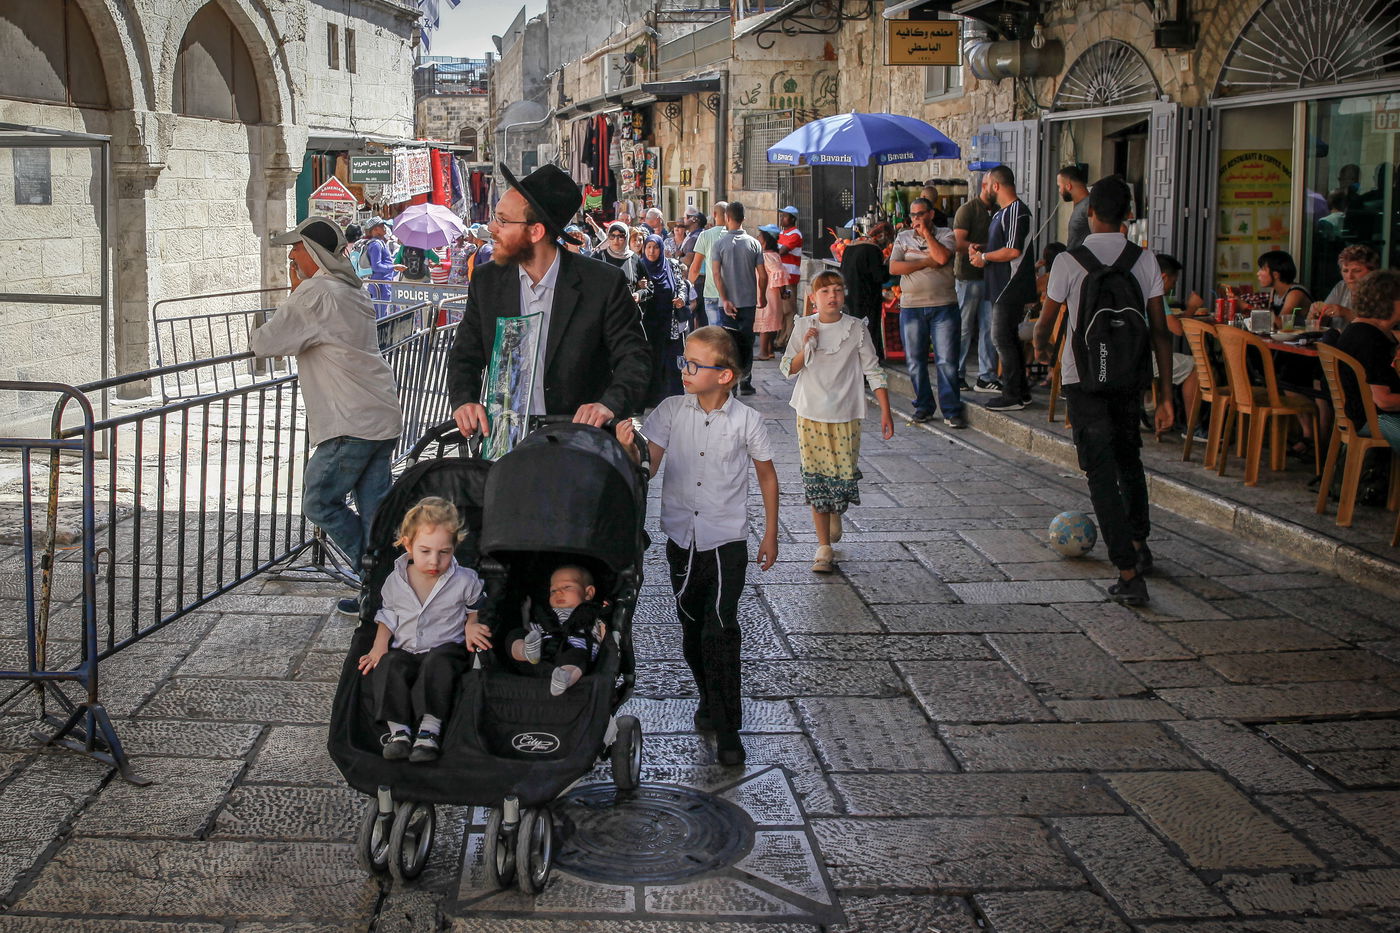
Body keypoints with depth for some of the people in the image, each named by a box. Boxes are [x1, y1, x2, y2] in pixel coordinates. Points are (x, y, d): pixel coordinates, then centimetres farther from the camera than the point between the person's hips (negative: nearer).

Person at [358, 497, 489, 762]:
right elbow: (387, 616, 15)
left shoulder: (464, 580, -5)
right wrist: (379, 646, 1)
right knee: (387, 666, -27)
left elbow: (477, 607, 14)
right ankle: (398, 731, -29)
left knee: (439, 663, -35)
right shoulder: (395, 581, 2)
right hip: (405, 651, 2)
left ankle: (430, 730, -36)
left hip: (447, 648, -2)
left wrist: (471, 625, -6)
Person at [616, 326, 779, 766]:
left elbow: (767, 475, 5)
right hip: (681, 538, 3)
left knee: (720, 630, -10)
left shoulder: (746, 421, -8)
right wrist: (628, 449, -30)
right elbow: (647, 466, -8)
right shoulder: (671, 411, -3)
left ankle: (727, 728, 0)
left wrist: (770, 534, 7)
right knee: (692, 629, 15)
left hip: (727, 542, -3)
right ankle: (709, 699, 37)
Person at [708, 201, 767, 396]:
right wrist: (762, 296, 14)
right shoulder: (753, 243, -1)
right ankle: (745, 382, 11)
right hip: (749, 301, 2)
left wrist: (725, 300, -14)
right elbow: (762, 275, -1)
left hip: (728, 303, -1)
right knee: (746, 341, 9)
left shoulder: (719, 243, -7)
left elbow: (716, 273, -14)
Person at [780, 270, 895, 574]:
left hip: (845, 415, 0)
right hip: (810, 414, 1)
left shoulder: (856, 329, -3)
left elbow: (873, 371, 0)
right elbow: (787, 369, 3)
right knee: (816, 478, -1)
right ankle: (824, 547, 5)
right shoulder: (803, 327, 0)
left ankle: (835, 513, 36)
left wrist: (885, 411, -4)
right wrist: (805, 348, -15)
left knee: (843, 474, 0)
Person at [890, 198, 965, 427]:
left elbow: (942, 257, -16)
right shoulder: (903, 238, 12)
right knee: (915, 361, 6)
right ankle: (924, 407, 18)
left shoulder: (945, 235, 5)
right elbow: (894, 267, -3)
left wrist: (926, 231, -7)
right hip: (911, 307, 3)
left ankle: (951, 411, 0)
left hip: (943, 306, -2)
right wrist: (927, 262, -9)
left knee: (947, 361, -5)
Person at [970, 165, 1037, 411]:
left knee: (1002, 339, -8)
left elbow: (1013, 251, -23)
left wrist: (984, 257, -11)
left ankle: (1013, 396, -4)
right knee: (1009, 338, 14)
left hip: (1011, 288, -10)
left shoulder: (1017, 211, -15)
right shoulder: (1001, 213, 17)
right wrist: (978, 251, 8)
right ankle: (1020, 392, 21)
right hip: (1002, 288, 10)